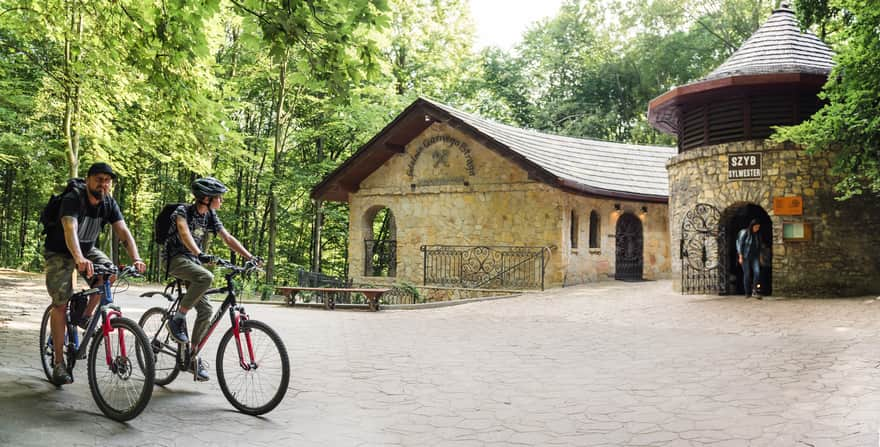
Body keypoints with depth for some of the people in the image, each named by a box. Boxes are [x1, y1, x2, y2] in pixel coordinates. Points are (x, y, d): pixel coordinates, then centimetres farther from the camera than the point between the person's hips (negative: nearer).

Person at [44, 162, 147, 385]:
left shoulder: (109, 204, -12)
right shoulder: (72, 199, -27)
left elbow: (124, 232, -20)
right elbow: (70, 230, -44)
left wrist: (136, 259, -38)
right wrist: (79, 259, -62)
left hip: (87, 250, 5)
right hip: (60, 252, -4)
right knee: (60, 304, -11)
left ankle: (84, 315, -2)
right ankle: (59, 364, -3)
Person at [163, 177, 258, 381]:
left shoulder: (211, 216, 5)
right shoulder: (183, 211, -15)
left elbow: (228, 238, 2)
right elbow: (184, 233, -33)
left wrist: (250, 257, -10)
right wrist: (200, 254, -51)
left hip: (194, 261, 7)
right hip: (177, 259, -7)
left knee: (205, 309, -3)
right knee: (206, 277, -36)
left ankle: (194, 356, 7)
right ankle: (177, 318, -21)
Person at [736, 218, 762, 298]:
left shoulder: (758, 234, 5)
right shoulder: (744, 232, -10)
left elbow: (759, 246, 15)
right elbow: (740, 245, -10)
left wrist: (760, 257, 13)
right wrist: (740, 257, -13)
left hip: (755, 256, 4)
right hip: (746, 256, -4)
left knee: (757, 272, -16)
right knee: (747, 274, -1)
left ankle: (754, 291, -10)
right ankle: (747, 293, 8)